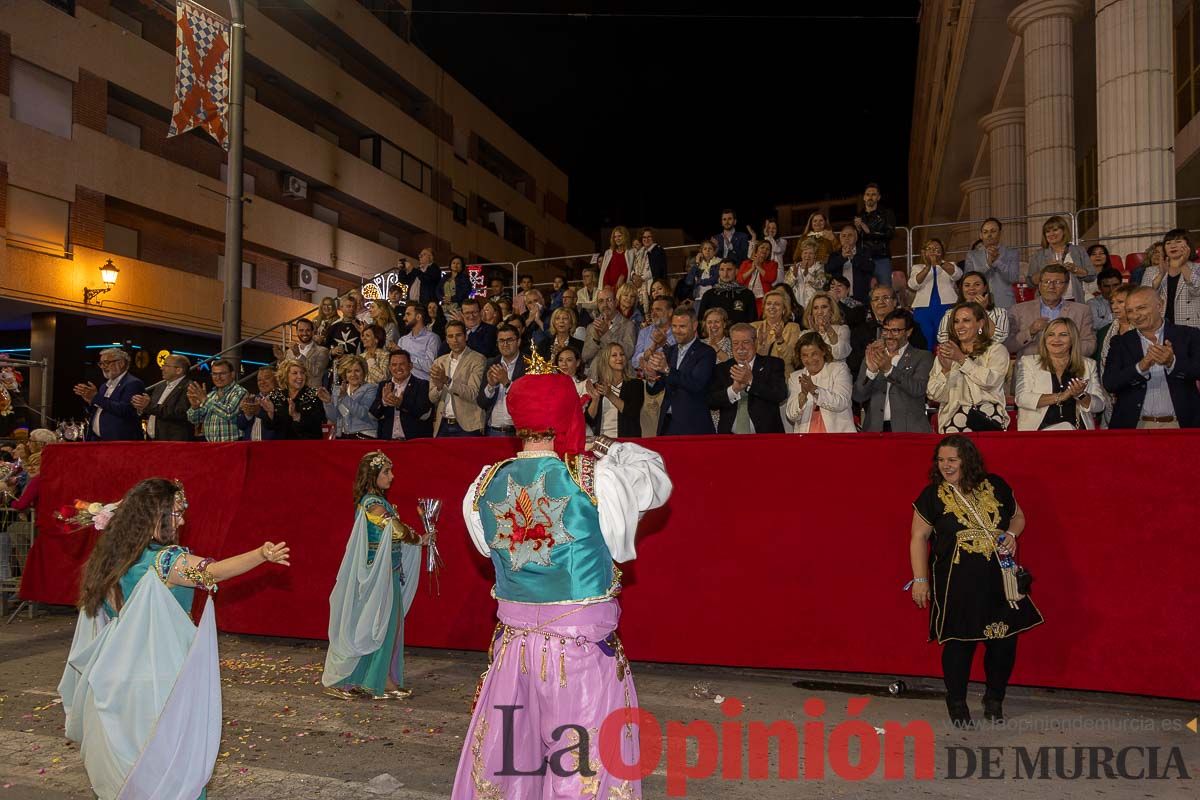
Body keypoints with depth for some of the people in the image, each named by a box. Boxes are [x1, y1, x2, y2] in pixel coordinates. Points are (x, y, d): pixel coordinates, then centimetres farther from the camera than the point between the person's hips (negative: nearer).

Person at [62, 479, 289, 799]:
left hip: (117, 672, 7)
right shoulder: (164, 560, -22)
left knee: (124, 749, 20)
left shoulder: (112, 556, 2)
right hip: (157, 674, -7)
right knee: (169, 749, 6)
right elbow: (214, 571, -35)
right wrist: (262, 555, -43)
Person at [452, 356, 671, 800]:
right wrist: (608, 449, 12)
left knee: (506, 759, 17)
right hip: (584, 647, -4)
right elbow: (658, 479, 2)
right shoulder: (597, 478, -14)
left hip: (512, 643, 4)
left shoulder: (484, 486, -2)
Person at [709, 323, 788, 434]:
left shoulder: (773, 364, 4)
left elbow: (781, 395, -11)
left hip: (765, 435, -1)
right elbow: (711, 402, -2)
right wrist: (734, 389, -19)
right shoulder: (720, 369, 9)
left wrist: (751, 381, -20)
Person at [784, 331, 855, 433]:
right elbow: (791, 417, 2)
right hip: (805, 431, 2)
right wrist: (803, 394, -13)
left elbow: (841, 403, -8)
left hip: (837, 430, -1)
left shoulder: (839, 368, 7)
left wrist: (814, 389, -18)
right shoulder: (795, 377, 12)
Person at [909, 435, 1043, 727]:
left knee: (1005, 640, 5)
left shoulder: (996, 486, 5)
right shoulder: (932, 495, -2)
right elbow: (919, 538, -1)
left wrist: (1012, 534, -3)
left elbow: (1018, 517, 19)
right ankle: (956, 702, 23)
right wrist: (920, 579, -5)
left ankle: (994, 698, 29)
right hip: (955, 583, -3)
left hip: (999, 580, 3)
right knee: (959, 642, 2)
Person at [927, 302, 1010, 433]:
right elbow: (934, 396, 7)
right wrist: (945, 369, -8)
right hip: (954, 416, 2)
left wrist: (962, 359, -8)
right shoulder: (946, 353, 18)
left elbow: (990, 381, -7)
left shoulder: (996, 350, 12)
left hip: (988, 416, -2)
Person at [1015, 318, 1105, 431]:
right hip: (1039, 427, -2)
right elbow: (1021, 399, -4)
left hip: (1077, 428, 3)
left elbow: (1099, 405, 13)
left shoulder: (1088, 365, 19)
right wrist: (1060, 397, -11)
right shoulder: (1029, 362, 11)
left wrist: (1081, 395, -8)